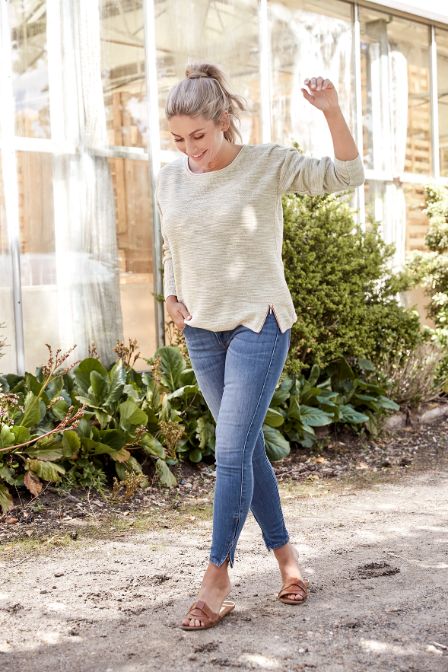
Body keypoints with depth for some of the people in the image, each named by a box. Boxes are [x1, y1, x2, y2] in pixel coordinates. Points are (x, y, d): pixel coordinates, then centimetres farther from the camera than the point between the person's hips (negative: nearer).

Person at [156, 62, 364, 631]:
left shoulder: (268, 164, -8)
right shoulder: (170, 178, 5)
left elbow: (346, 175, -12)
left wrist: (332, 112, -26)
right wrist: (172, 297, 5)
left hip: (258, 324, -5)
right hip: (202, 329, 6)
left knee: (231, 451, -10)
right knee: (247, 448, 11)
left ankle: (217, 580, -2)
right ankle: (284, 553, 24)